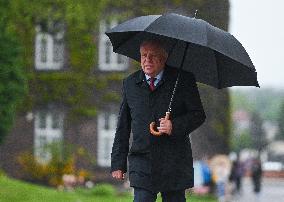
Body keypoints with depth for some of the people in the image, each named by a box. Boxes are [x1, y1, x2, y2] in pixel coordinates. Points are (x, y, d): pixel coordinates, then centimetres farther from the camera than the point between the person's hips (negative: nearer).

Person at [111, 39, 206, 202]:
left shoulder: (183, 80, -1)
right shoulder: (130, 84, 9)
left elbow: (198, 115, 1)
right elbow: (123, 126, 12)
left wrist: (175, 126, -18)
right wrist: (118, 163, 8)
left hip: (174, 163, -1)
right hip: (142, 162, 1)